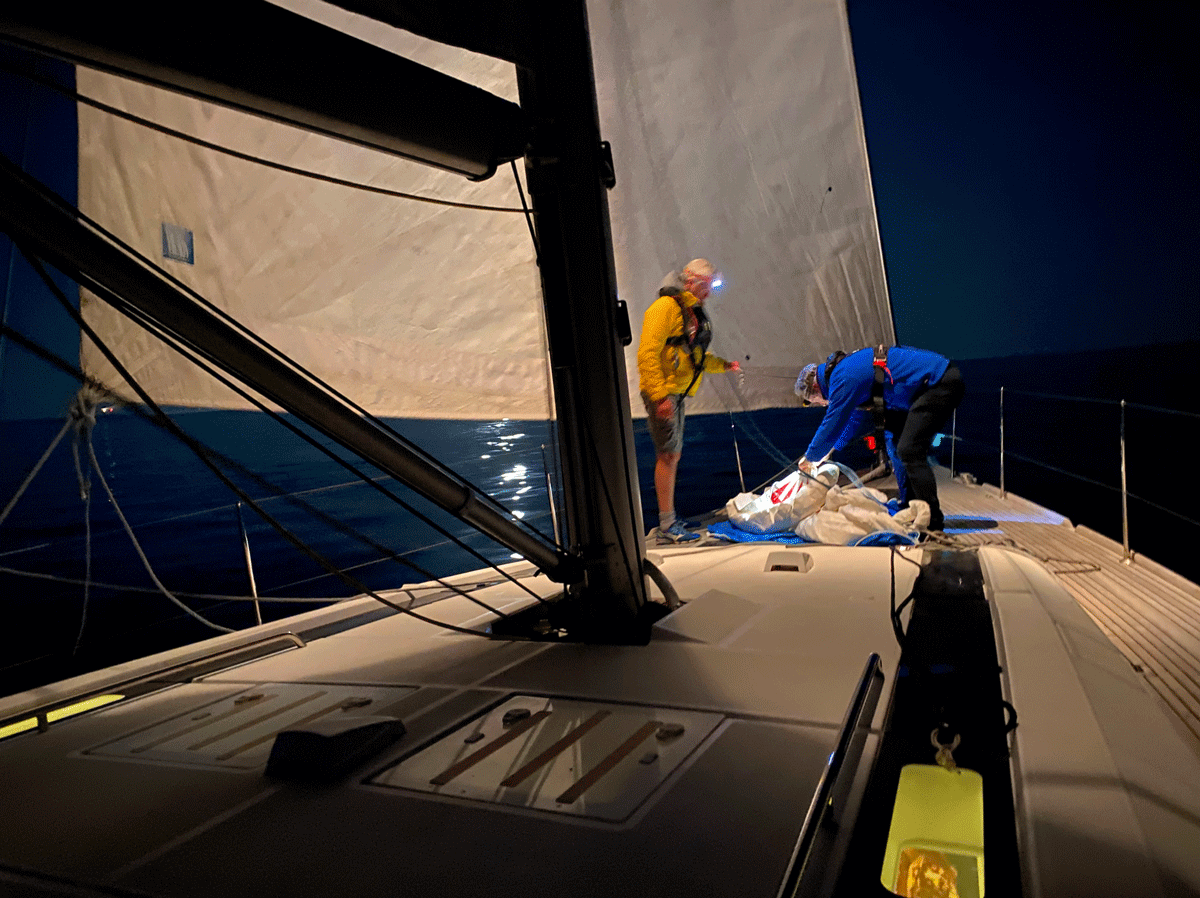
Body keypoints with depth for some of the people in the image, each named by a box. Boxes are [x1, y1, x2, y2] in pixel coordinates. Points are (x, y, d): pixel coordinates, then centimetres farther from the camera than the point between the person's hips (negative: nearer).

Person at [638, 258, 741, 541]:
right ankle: (667, 523, -2)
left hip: (676, 393, 10)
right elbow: (648, 353, -21)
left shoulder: (693, 313, 17)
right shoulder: (666, 307, -13)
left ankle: (669, 520, 21)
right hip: (661, 392, -10)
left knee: (672, 455, 12)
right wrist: (659, 395, -26)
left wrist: (724, 365, 19)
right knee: (667, 455, -9)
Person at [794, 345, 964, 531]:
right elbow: (853, 420, 32)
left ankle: (933, 521, -10)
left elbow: (832, 424, -9)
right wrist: (831, 449, 36)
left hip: (938, 382, -11)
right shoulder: (847, 367, 18)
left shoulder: (843, 378, -15)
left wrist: (809, 457, 5)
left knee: (909, 451, -14)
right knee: (897, 447, 16)